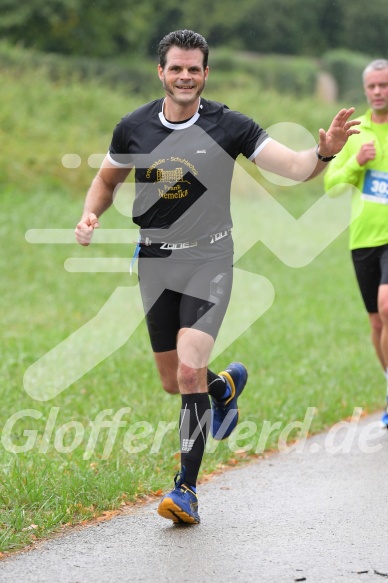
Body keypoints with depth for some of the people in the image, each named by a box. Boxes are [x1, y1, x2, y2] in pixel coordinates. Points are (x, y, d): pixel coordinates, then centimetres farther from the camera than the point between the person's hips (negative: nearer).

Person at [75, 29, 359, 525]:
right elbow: (107, 179, 16)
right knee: (173, 382, 10)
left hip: (208, 263, -3)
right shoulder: (133, 128, -1)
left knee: (190, 371, -20)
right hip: (155, 263, 4)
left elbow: (295, 167, -9)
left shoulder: (228, 127, -9)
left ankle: (186, 489, -11)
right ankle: (226, 387, 47)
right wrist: (90, 216, -3)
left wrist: (324, 152, -30)